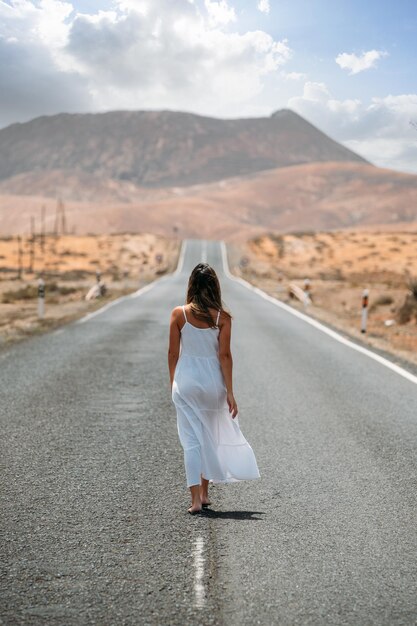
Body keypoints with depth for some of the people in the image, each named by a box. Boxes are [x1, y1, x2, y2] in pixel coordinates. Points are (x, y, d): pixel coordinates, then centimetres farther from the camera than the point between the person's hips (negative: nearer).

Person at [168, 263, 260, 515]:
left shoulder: (179, 314, -5)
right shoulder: (222, 317, -6)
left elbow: (173, 353, -1)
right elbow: (225, 355, -8)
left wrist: (173, 383, 12)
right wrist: (230, 392, -5)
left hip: (186, 381, -1)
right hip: (212, 381, 1)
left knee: (192, 441, 2)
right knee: (210, 438, 18)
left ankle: (196, 499, -2)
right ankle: (204, 493, 27)